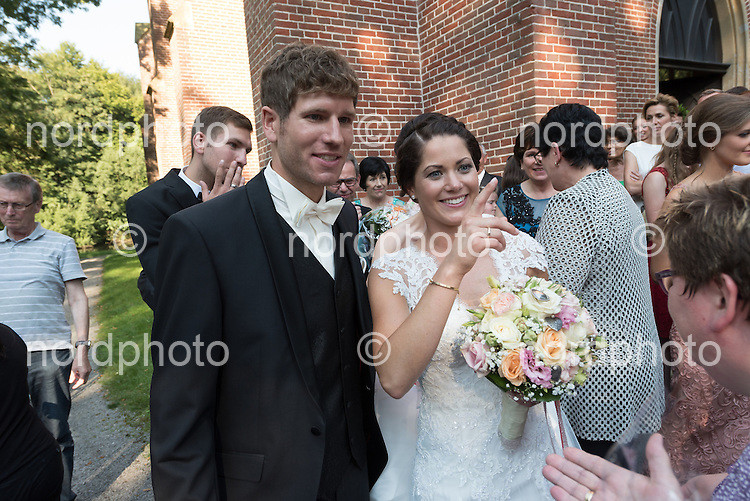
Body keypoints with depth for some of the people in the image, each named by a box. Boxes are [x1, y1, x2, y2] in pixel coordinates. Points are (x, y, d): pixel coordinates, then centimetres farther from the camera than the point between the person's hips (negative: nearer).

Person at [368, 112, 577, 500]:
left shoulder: (518, 247, -7)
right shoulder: (395, 265, -14)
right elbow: (394, 380, -28)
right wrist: (452, 267, -32)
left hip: (529, 453, 3)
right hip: (450, 469, -2)